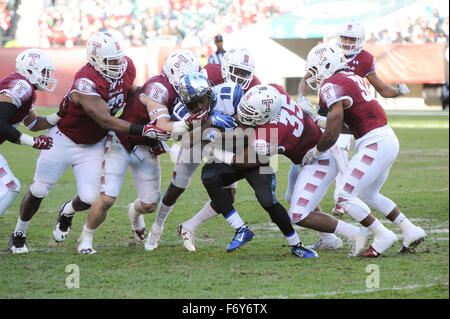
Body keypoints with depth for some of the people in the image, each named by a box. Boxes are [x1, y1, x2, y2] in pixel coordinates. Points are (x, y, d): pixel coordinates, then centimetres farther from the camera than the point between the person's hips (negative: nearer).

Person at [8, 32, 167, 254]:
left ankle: (67, 212, 30)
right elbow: (104, 120, -37)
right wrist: (141, 130, -41)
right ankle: (19, 233, 29)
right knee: (39, 190, 6)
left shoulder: (126, 68, -12)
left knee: (89, 198, -6)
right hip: (63, 141, -5)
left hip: (93, 146, 5)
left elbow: (133, 93, 11)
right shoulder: (86, 83, -35)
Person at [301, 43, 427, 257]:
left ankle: (382, 236, -3)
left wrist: (314, 153, 1)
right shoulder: (353, 79, 17)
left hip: (374, 144, -10)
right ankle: (411, 231, 24)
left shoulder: (331, 87, -12)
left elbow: (332, 135, -15)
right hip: (388, 140, 10)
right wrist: (317, 121, 23)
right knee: (368, 195, 24)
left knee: (345, 196, -6)